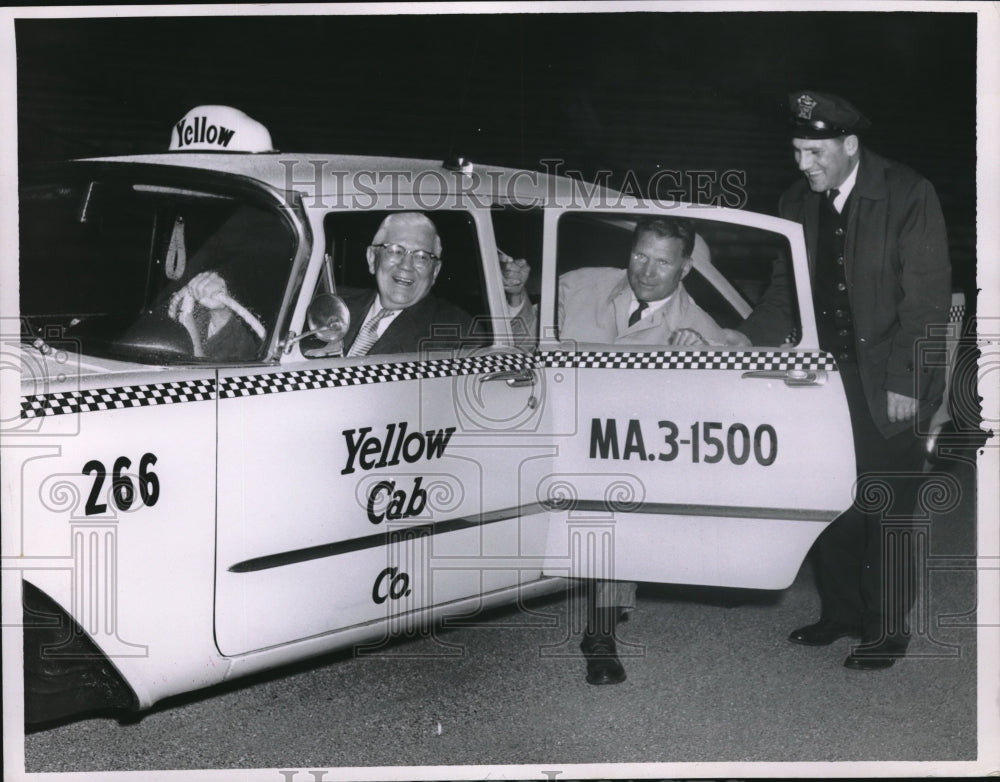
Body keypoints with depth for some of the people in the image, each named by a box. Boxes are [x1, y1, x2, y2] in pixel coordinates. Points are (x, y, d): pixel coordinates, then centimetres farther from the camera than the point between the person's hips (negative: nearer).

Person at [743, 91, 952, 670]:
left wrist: (903, 382, -15)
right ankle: (841, 612, 23)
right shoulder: (798, 203, 5)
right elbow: (785, 292, 11)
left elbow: (928, 295, -11)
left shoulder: (908, 196, -10)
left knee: (884, 513, 0)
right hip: (828, 377, 5)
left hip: (888, 384, -5)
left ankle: (888, 630, 13)